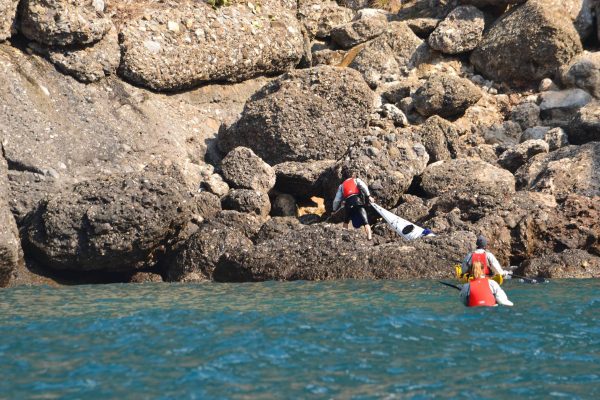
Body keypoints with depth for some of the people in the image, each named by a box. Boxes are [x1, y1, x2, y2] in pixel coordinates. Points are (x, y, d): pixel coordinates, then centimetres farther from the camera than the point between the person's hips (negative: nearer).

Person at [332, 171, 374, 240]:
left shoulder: (342, 186, 29)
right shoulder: (356, 180, 21)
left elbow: (337, 199, 27)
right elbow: (363, 186, -1)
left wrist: (334, 210, 37)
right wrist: (368, 196, -9)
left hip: (348, 204, 3)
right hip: (358, 201, -3)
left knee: (346, 221, 28)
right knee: (365, 221, -8)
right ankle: (369, 236, -24)